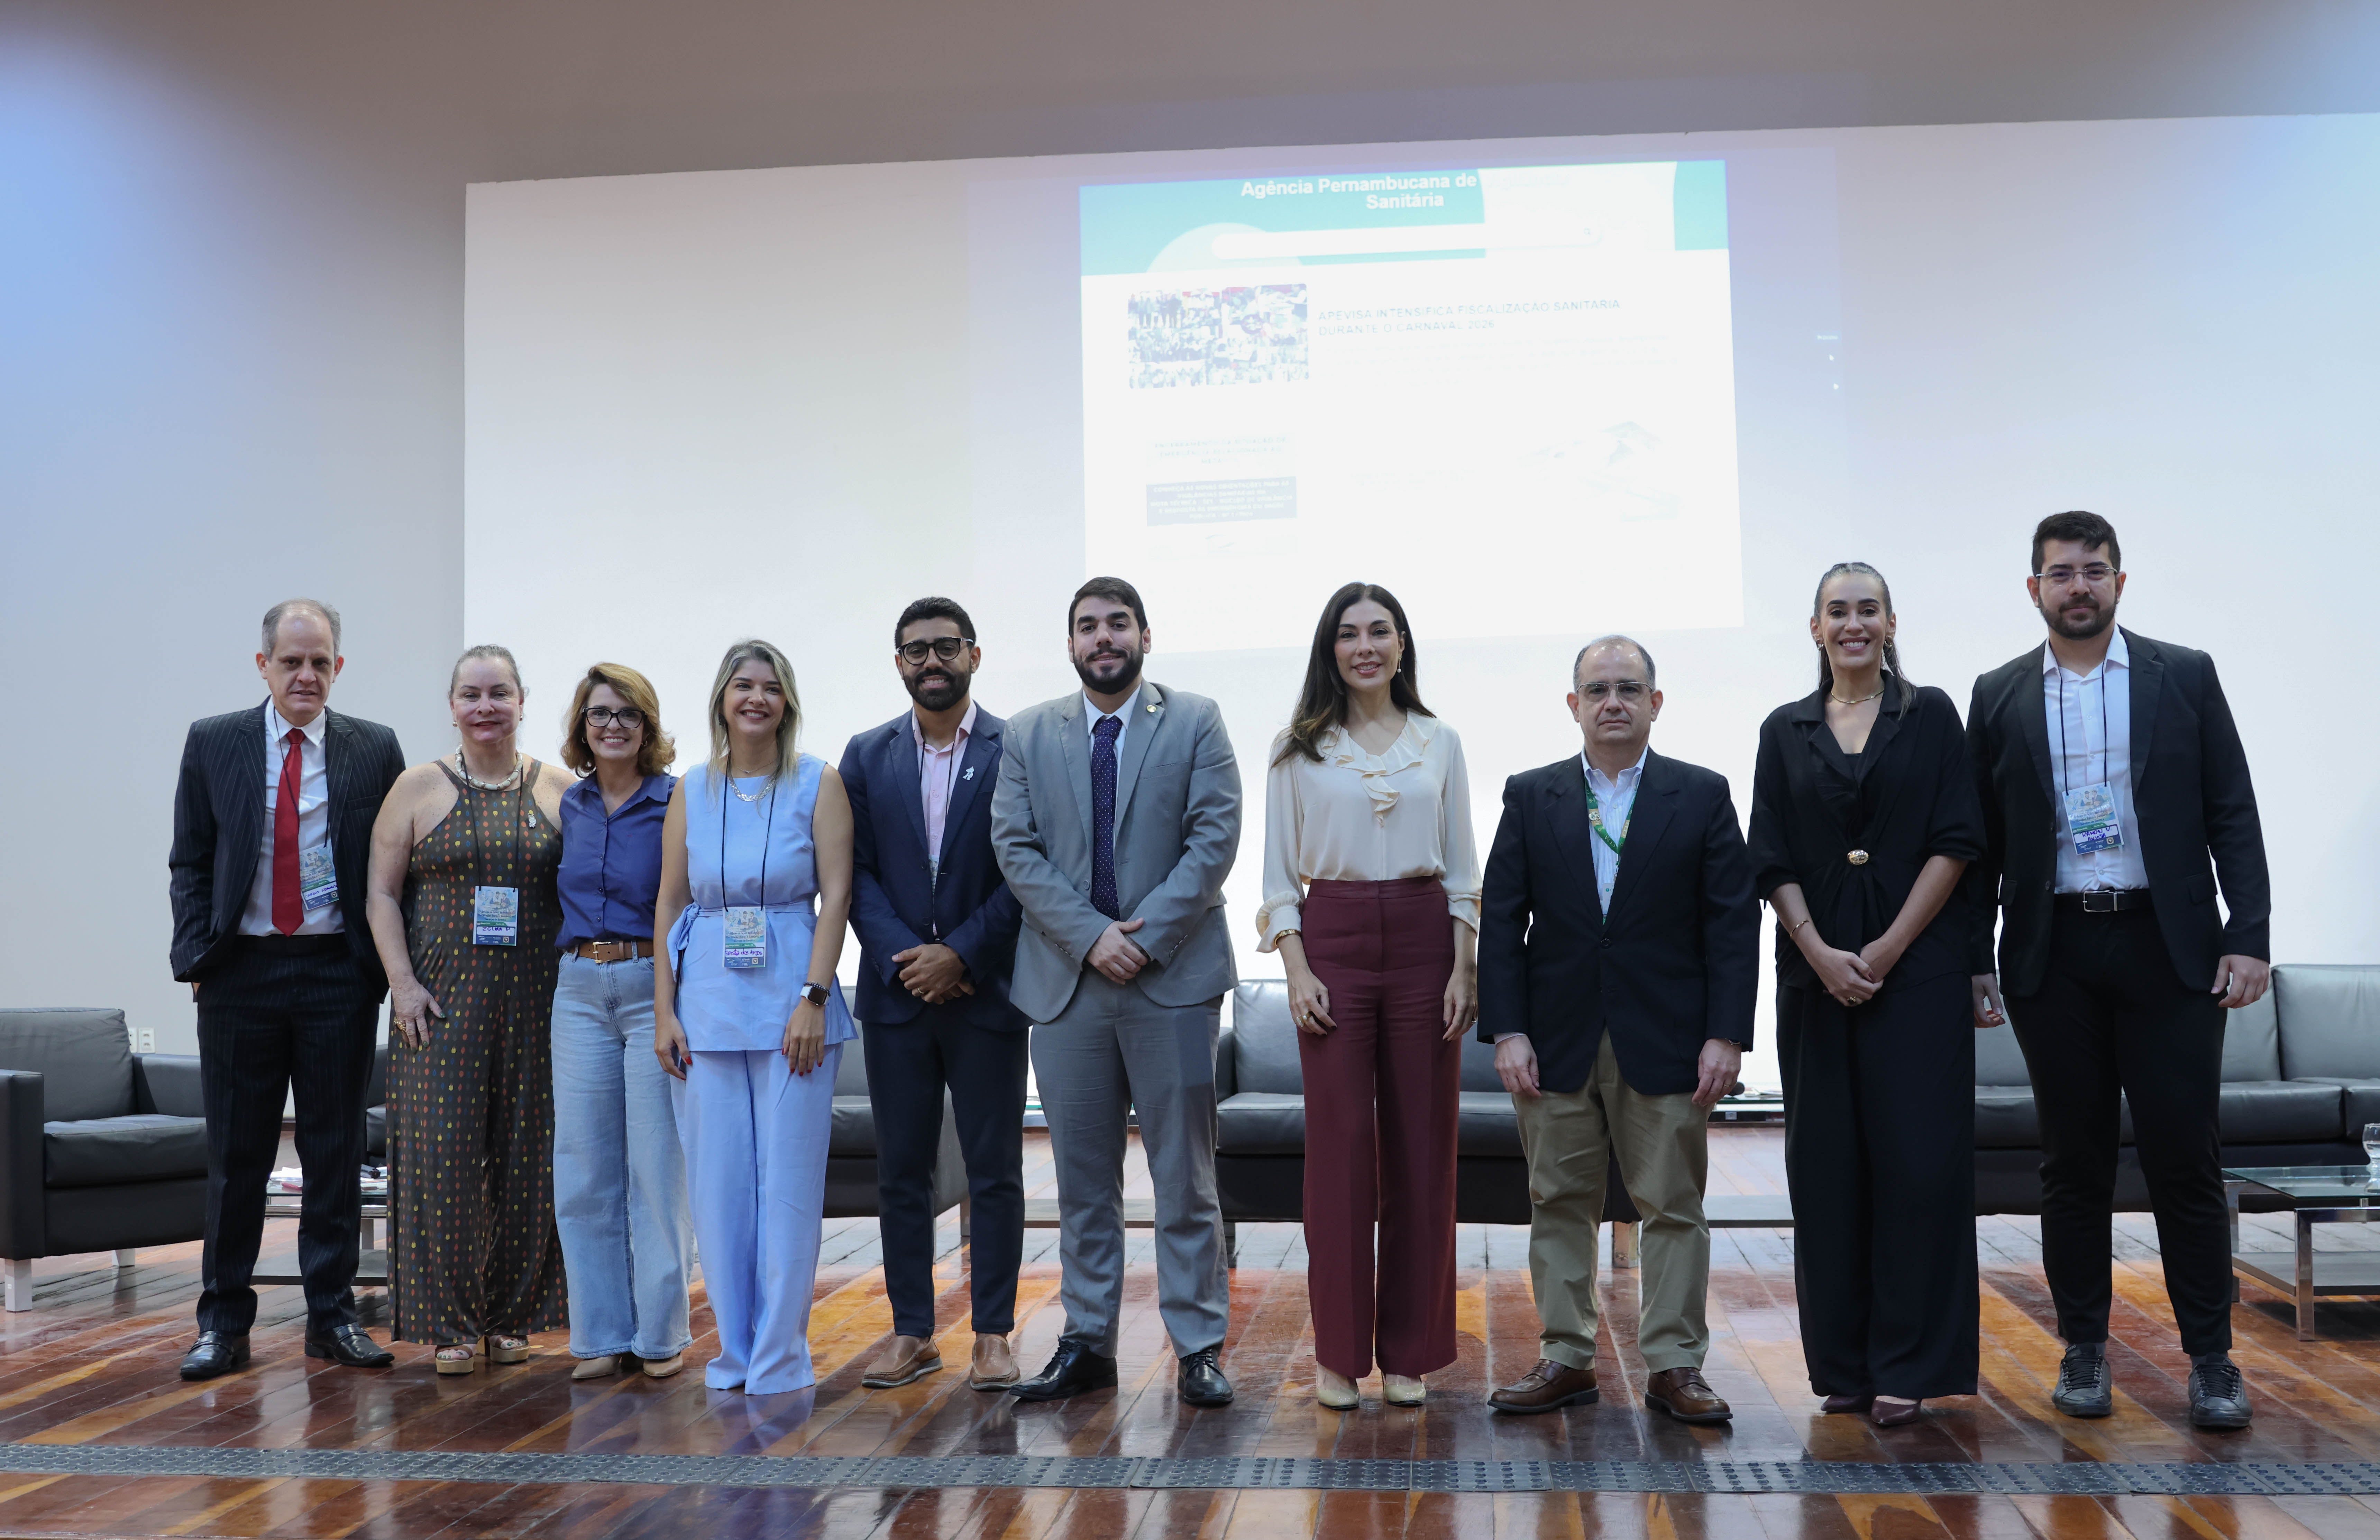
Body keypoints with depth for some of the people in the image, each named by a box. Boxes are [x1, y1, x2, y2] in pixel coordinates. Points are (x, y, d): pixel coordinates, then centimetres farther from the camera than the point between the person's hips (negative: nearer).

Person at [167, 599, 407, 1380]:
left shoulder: (376, 751, 3)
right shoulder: (212, 744, 5)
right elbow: (190, 862, 6)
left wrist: (389, 964, -4)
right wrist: (195, 957, -4)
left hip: (339, 972, 0)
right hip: (240, 969, 0)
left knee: (336, 1151, 7)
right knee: (235, 1154, 6)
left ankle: (333, 1316, 17)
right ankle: (224, 1322, 16)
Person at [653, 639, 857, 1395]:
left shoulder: (818, 784, 1)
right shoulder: (692, 792, 9)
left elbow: (836, 895, -4)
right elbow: (669, 904, 10)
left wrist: (813, 999, -12)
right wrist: (663, 1012, 3)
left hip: (791, 1002, -3)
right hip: (708, 1001, 3)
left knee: (789, 1180, -1)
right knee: (717, 1181, 5)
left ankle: (781, 1356, 8)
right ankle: (734, 1349, 17)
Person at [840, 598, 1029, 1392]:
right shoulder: (868, 756, 8)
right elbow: (856, 873, 3)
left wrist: (961, 955, -13)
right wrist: (905, 960, -9)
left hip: (986, 991, -3)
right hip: (897, 991, 3)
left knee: (995, 1171, 3)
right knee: (901, 1170, 7)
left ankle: (994, 1335, 12)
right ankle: (912, 1333, 16)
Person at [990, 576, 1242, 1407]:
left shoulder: (1195, 722, 3)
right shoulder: (1029, 734, 9)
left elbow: (1215, 838, -5)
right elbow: (1016, 848, 1)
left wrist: (1145, 937, -13)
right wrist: (1091, 936, -11)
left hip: (1173, 976, -2)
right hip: (1067, 980, 2)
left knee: (1185, 1174, 2)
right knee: (1082, 1180, 9)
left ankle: (1199, 1347, 10)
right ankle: (1087, 1342, 18)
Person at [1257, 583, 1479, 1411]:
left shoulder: (1440, 744, 9)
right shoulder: (1299, 749, 5)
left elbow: (1463, 870, 8)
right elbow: (1280, 872, 4)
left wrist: (1464, 969, -1)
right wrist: (1297, 969, -7)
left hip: (1423, 941, 1)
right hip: (1333, 939, -1)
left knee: (1421, 1144, 2)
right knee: (1340, 1143, -3)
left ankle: (1409, 1352, 12)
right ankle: (1339, 1352, 8)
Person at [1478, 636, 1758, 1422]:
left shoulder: (1703, 796, 4)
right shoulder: (1530, 797, 6)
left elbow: (1733, 923, 0)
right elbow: (1501, 921, 3)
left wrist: (1726, 1035, -8)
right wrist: (1507, 1031, -5)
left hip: (1665, 1045, -1)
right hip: (1557, 1044, 1)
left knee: (1673, 1205, 4)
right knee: (1560, 1204, 7)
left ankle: (1674, 1365, 13)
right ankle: (1566, 1358, 16)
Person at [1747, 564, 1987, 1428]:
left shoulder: (1930, 717, 5)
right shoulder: (1786, 732, 10)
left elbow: (1954, 843, -2)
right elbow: (1773, 861, 5)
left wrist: (1890, 948, -10)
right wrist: (1822, 952, -9)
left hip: (1918, 966, -2)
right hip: (1817, 970, 2)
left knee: (1916, 1159, -5)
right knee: (1828, 1163, 4)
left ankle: (1907, 1366, 2)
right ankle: (1843, 1362, 13)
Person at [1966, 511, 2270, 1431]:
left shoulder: (2185, 678, 5)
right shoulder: (2000, 697, 7)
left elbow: (2232, 814, 2)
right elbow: (1982, 840, 8)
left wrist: (2248, 936, -7)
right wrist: (1974, 961, 3)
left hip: (2167, 946, -1)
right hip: (2054, 954, 1)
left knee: (2184, 1156, -1)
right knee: (2073, 1161, 7)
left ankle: (2210, 1360, 9)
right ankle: (2084, 1350, 17)